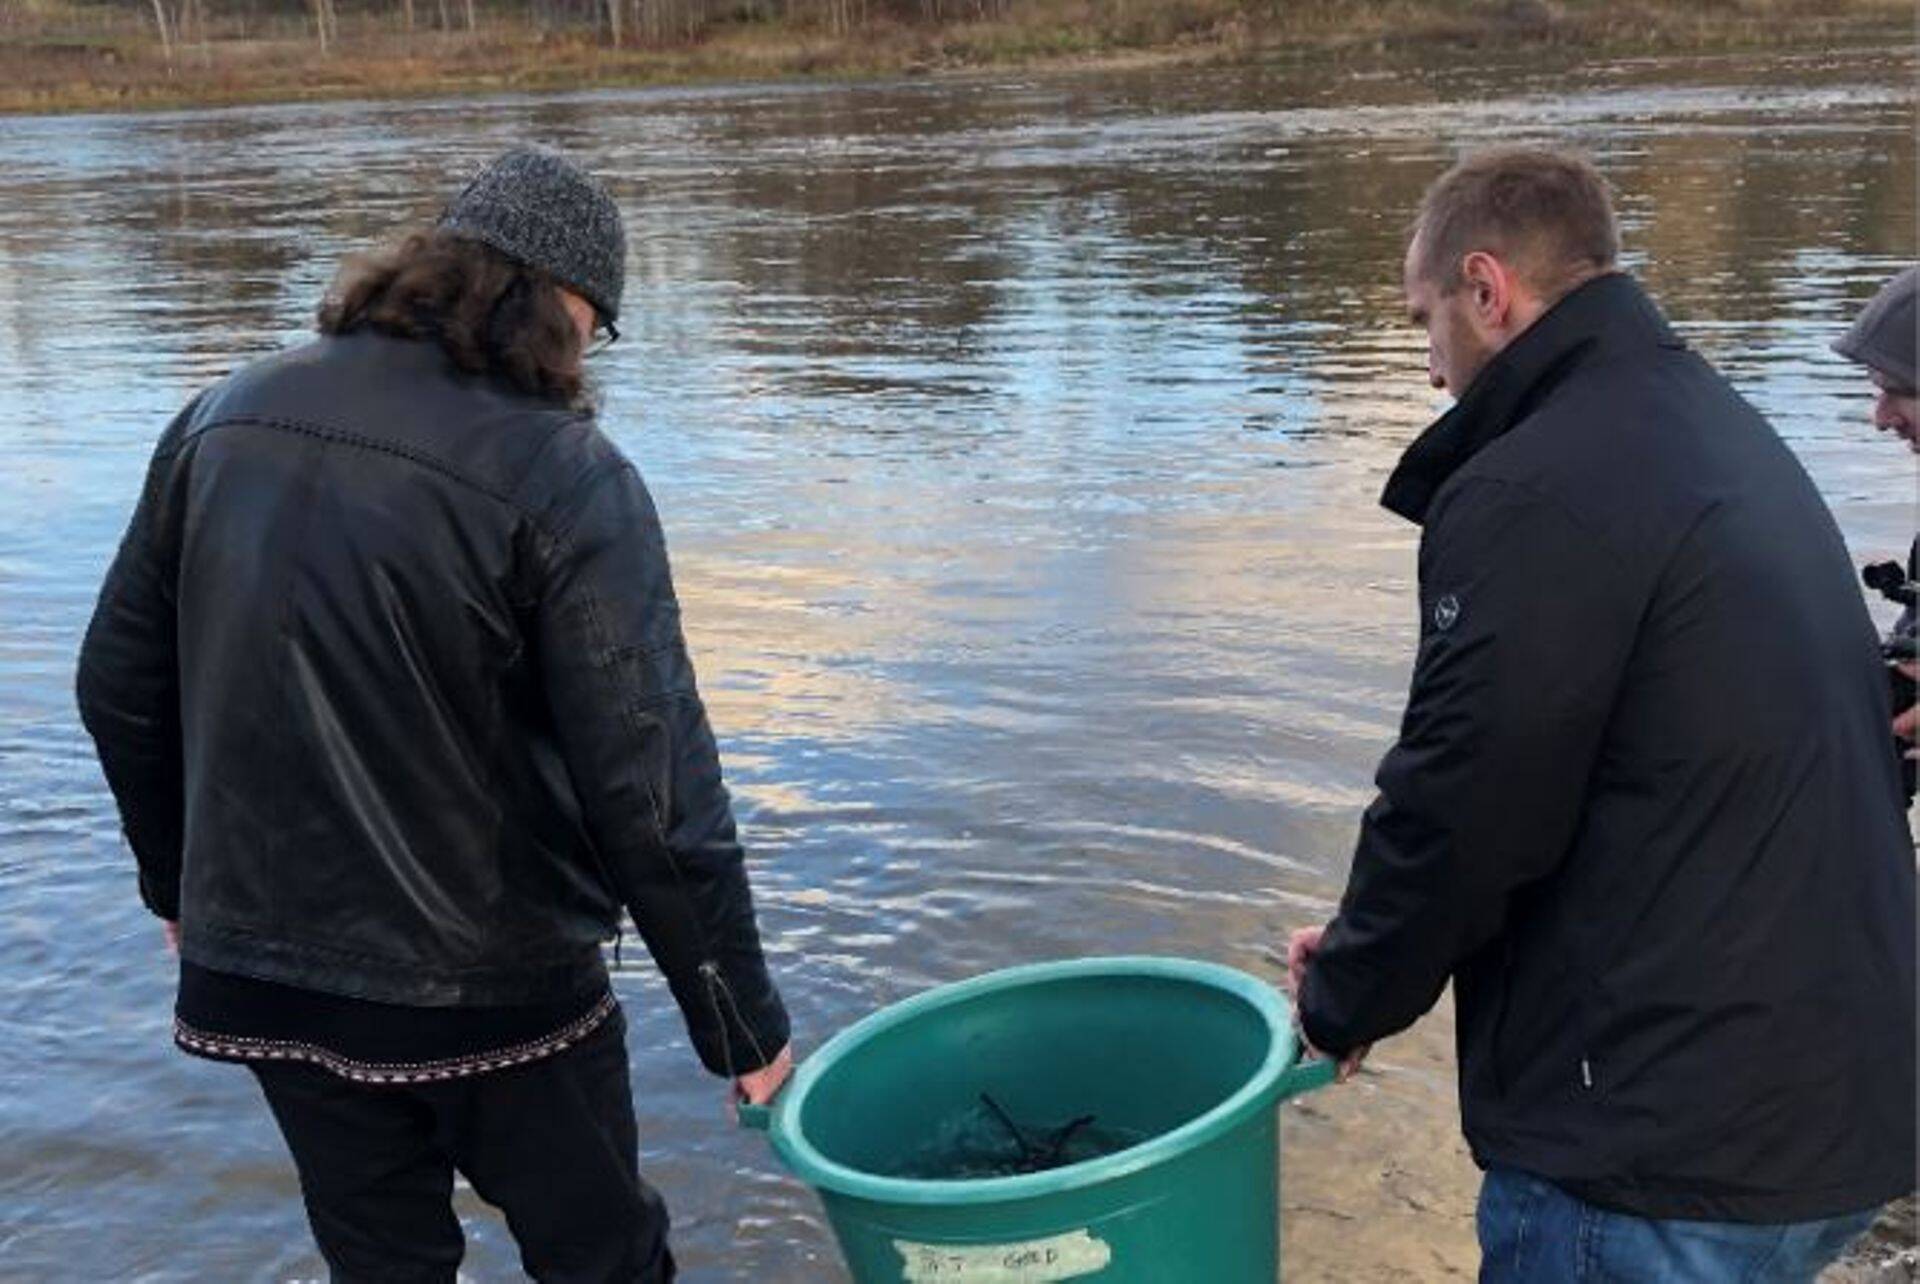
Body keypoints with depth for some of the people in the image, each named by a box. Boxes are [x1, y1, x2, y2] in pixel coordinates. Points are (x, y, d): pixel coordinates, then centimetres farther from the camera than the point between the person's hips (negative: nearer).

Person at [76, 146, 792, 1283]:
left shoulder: (222, 420, -1)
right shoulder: (567, 478, -19)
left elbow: (121, 687, 8)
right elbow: (654, 792, -21)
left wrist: (182, 880, 23)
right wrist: (742, 1023, -10)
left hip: (258, 975, 5)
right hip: (492, 989, -5)